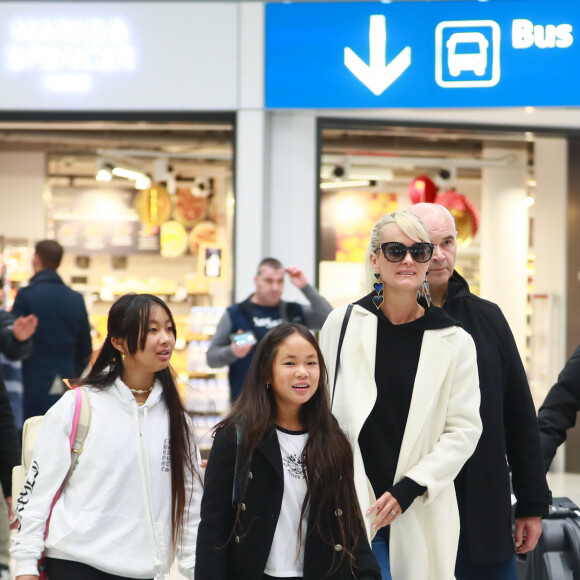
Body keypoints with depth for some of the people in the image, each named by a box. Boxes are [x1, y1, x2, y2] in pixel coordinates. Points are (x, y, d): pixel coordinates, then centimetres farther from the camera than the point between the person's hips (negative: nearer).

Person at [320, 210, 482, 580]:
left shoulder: (454, 342, 1)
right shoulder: (344, 323, 2)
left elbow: (464, 428, 0)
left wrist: (410, 488, -10)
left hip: (420, 514, 1)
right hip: (349, 507, 0)